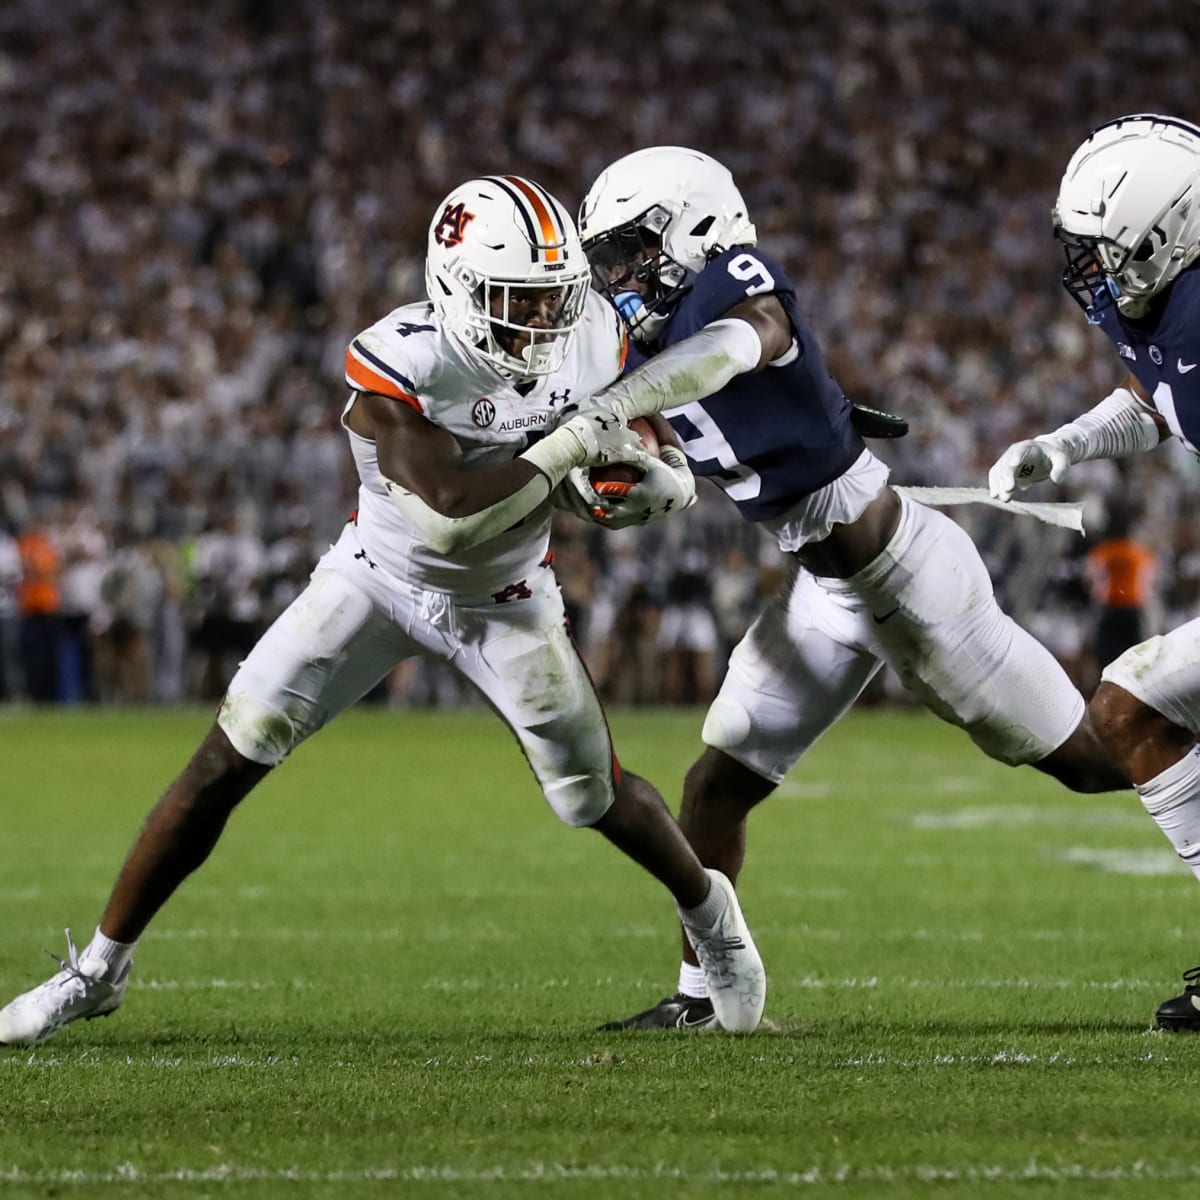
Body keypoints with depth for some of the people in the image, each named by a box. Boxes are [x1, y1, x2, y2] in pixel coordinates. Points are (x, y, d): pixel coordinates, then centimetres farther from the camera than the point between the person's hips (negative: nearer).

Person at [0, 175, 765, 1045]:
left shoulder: (591, 341, -18)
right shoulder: (400, 363, -32)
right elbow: (452, 515, -38)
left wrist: (651, 473, -19)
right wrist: (573, 444, -38)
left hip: (505, 599, 2)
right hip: (384, 575, -2)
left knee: (595, 793, 3)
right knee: (227, 761, -9)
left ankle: (709, 910, 38)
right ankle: (101, 967, 3)